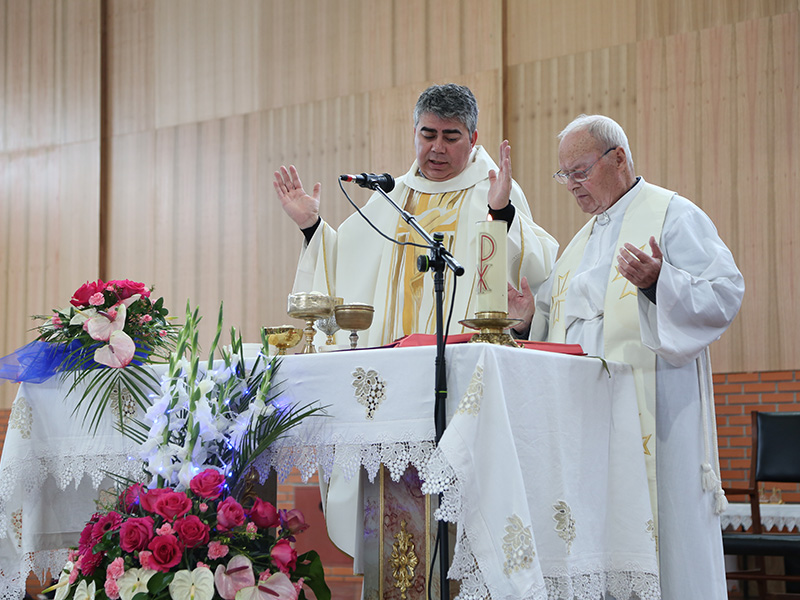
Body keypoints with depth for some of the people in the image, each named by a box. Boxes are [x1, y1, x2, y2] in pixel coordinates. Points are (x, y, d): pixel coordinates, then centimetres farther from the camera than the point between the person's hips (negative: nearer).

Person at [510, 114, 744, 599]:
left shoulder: (674, 215, 0)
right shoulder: (583, 240, 24)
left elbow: (725, 293, -11)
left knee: (657, 536, -9)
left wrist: (658, 282, -26)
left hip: (651, 411, -7)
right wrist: (533, 314, 8)